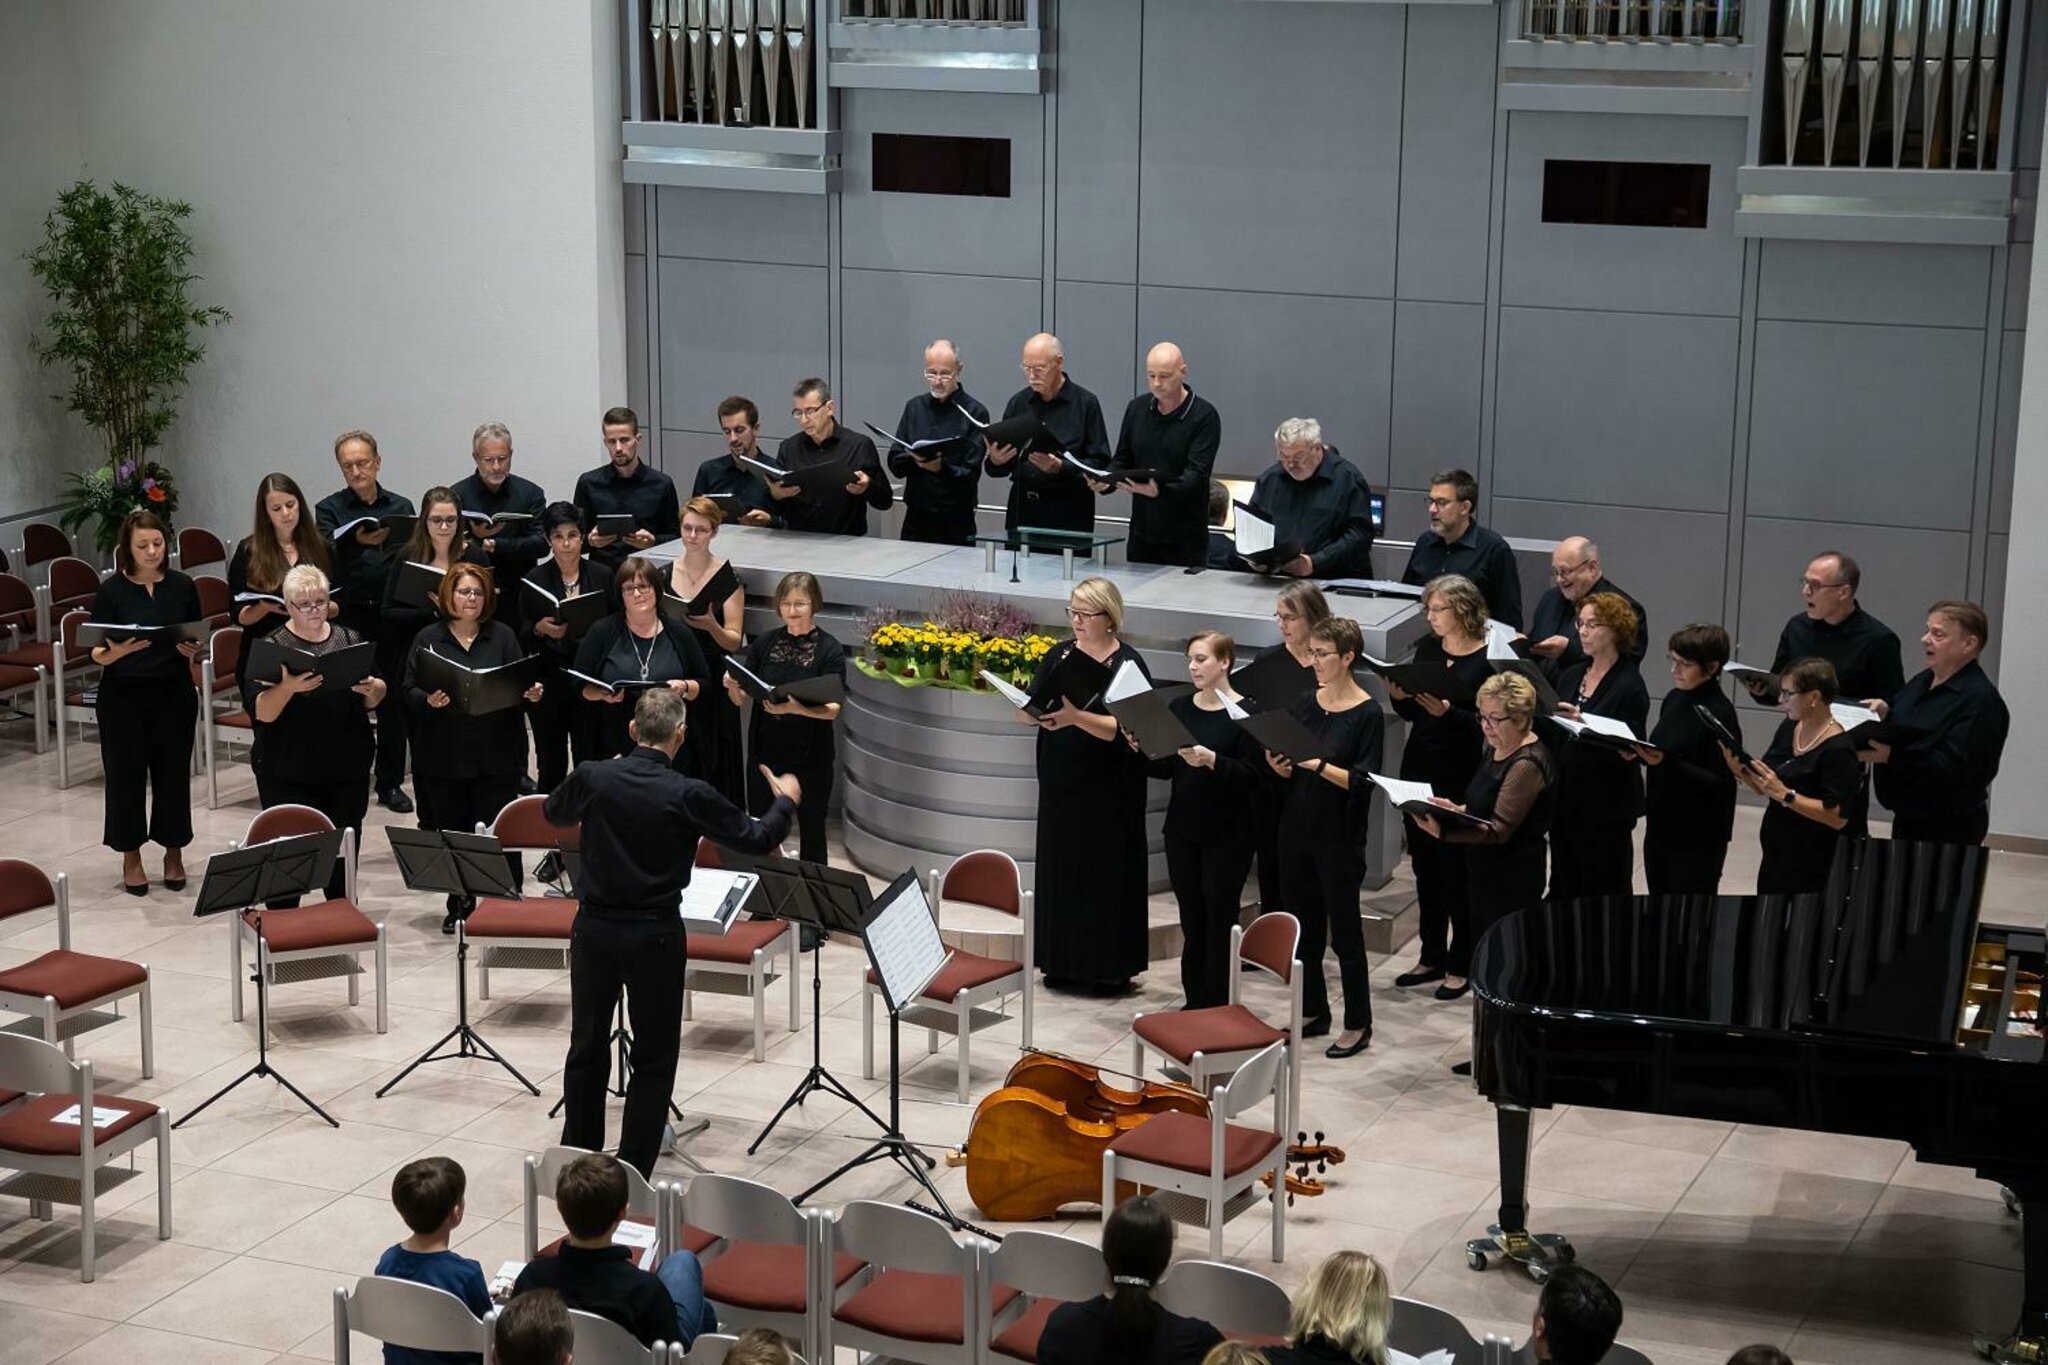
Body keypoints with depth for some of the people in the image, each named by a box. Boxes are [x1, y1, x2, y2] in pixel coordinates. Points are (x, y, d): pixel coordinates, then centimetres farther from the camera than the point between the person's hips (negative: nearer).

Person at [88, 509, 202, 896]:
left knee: (173, 772, 6)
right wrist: (118, 651, -26)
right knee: (126, 775, 4)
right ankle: (131, 857, 19)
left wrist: (193, 650, -13)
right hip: (122, 696, -2)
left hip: (174, 693, 2)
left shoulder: (182, 586, 1)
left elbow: (199, 642, 9)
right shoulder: (111, 590, -5)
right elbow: (98, 655, -5)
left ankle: (173, 852, 23)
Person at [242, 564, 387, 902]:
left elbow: (376, 700, 12)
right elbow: (260, 712, -13)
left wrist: (372, 689, -11)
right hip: (288, 775, -3)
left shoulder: (350, 640, 8)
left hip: (347, 770, 3)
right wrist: (288, 687, -31)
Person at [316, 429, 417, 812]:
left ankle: (390, 783, 15)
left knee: (393, 700, 5)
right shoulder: (330, 509, 5)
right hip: (348, 617, -2)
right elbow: (328, 557, -12)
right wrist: (357, 542, -32)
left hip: (391, 614, 2)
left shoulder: (401, 507, 13)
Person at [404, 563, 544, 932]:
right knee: (452, 833, 7)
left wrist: (532, 693, -16)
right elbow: (409, 692, 1)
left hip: (496, 756, 0)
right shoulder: (428, 639, 5)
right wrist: (428, 700, -20)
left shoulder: (503, 636, 8)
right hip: (444, 758, 0)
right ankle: (459, 906, 20)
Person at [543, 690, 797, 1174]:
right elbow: (758, 839, -7)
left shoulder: (593, 777, -7)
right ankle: (632, 1173, 10)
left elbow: (553, 812, 16)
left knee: (587, 1047, 17)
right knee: (653, 1059, 9)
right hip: (655, 936, -3)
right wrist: (785, 800, 12)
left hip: (594, 929, 3)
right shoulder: (687, 795, -15)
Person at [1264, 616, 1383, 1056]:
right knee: (1303, 925, 13)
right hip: (1297, 830, 6)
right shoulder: (1305, 705, 7)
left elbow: (1363, 781, -17)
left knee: (1344, 929, 1)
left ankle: (1358, 1024, 11)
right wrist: (1281, 767, -9)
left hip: (1339, 838, -6)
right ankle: (1313, 1012, 26)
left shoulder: (1367, 714, -11)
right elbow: (1292, 772, 12)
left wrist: (1319, 765, -29)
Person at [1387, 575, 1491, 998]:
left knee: (1456, 869, 1)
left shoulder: (1488, 659, -12)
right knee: (1424, 865, 13)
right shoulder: (1426, 648, 7)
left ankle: (1461, 965, 13)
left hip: (1461, 776, -6)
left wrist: (1448, 712, -27)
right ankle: (1432, 956, 25)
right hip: (1419, 769, 6)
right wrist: (1398, 697, -8)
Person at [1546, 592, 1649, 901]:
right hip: (1565, 800, 7)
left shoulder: (1629, 686, -11)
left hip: (1606, 808, -7)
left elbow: (1628, 753, -17)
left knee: (1605, 891, 1)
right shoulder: (1571, 676, 10)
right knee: (1564, 888, 12)